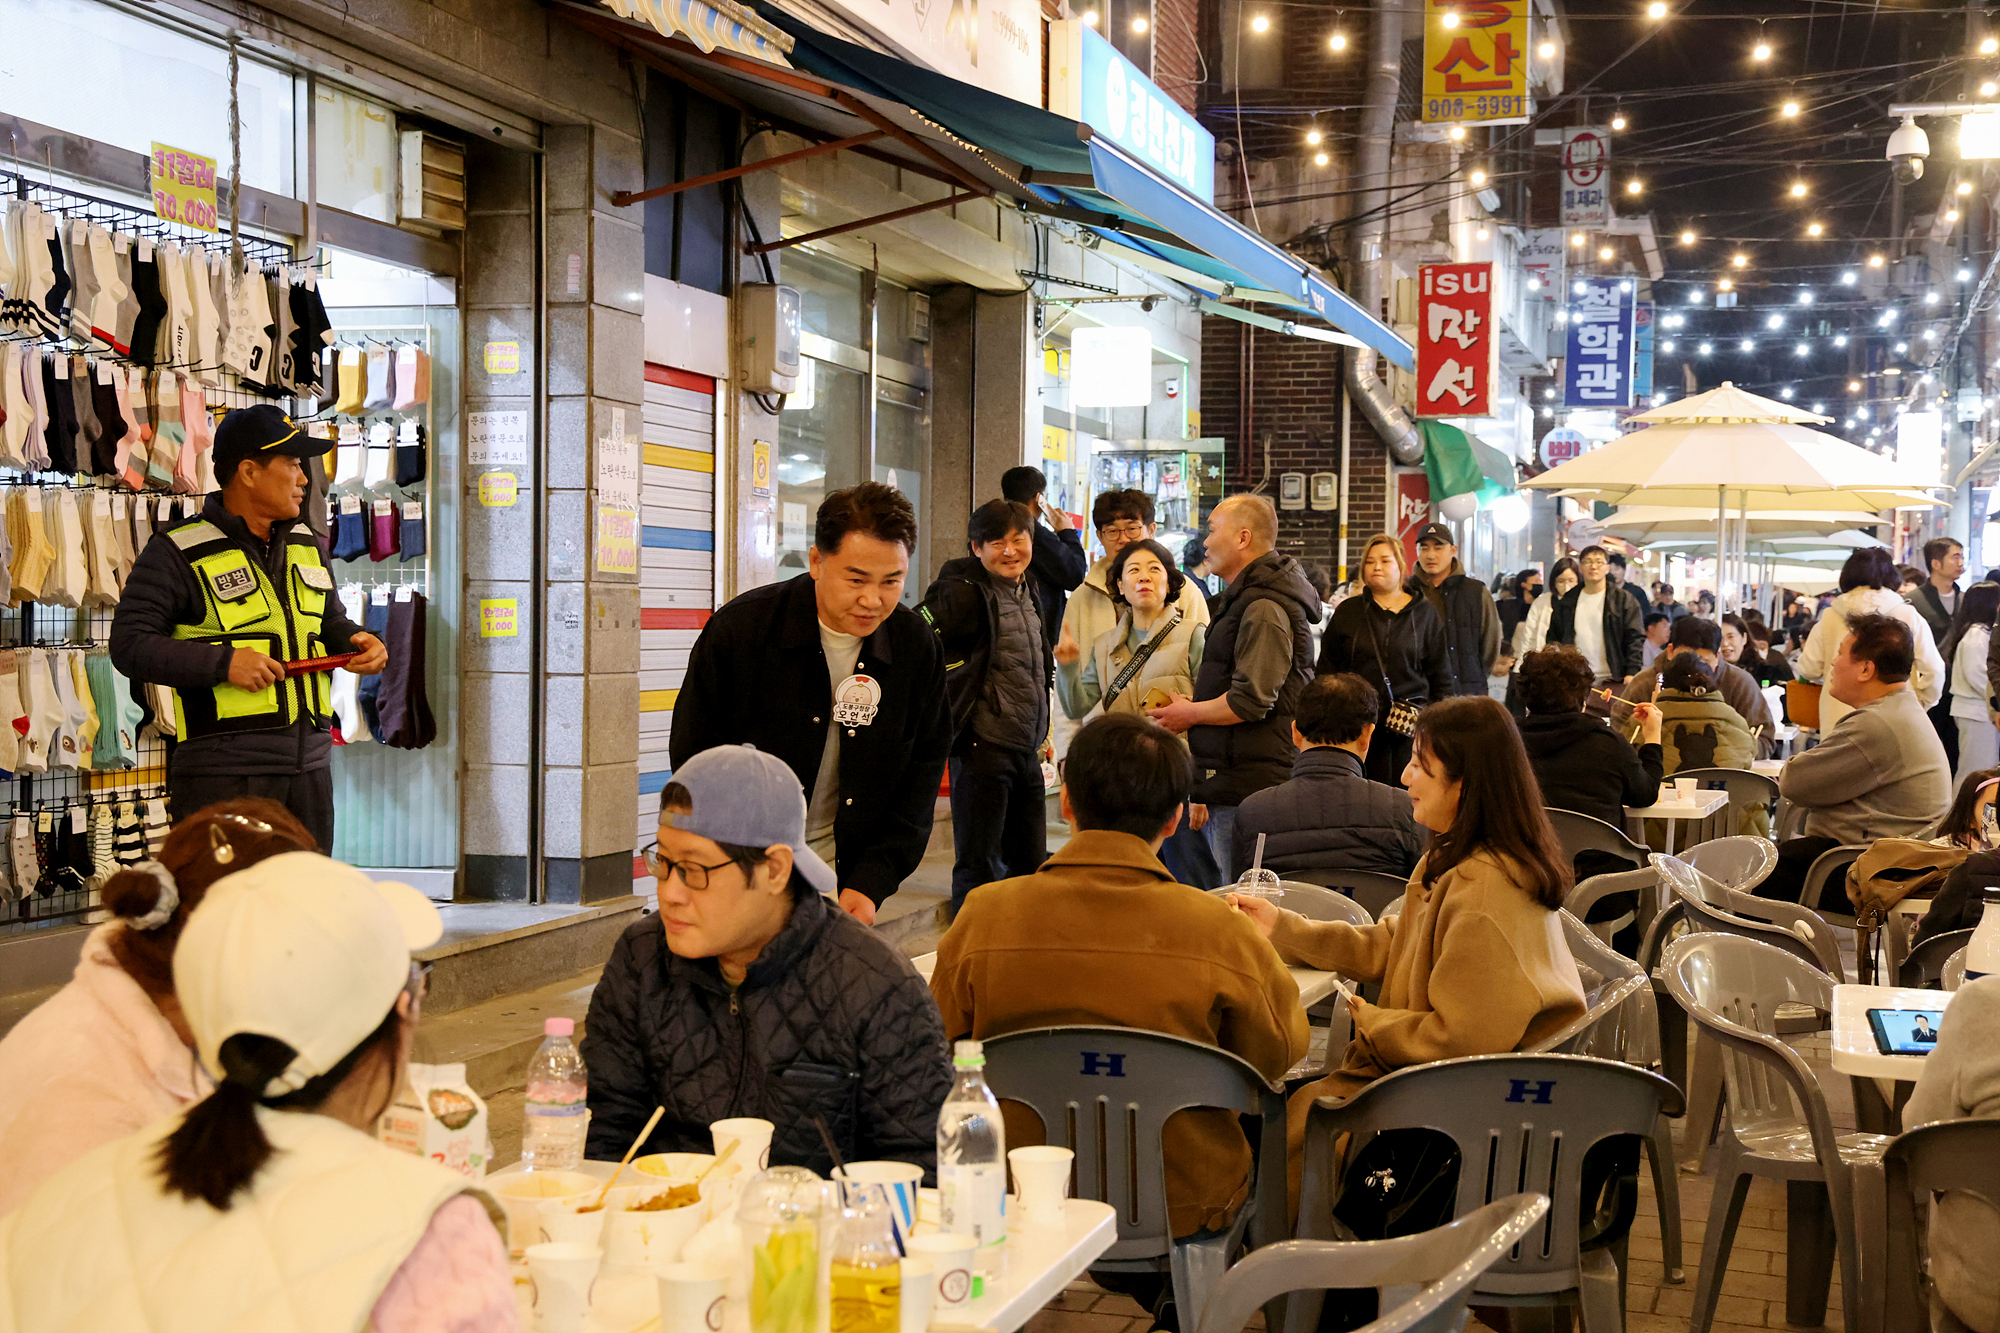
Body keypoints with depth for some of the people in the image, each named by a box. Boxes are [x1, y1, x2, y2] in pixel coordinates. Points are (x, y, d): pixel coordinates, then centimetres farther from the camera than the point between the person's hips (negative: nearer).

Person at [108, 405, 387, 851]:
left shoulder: (307, 545, 18)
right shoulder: (178, 553, -5)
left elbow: (330, 623, 30)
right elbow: (129, 645, -10)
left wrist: (356, 642, 6)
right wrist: (223, 663, -19)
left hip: (308, 764, 7)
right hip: (223, 771, -7)